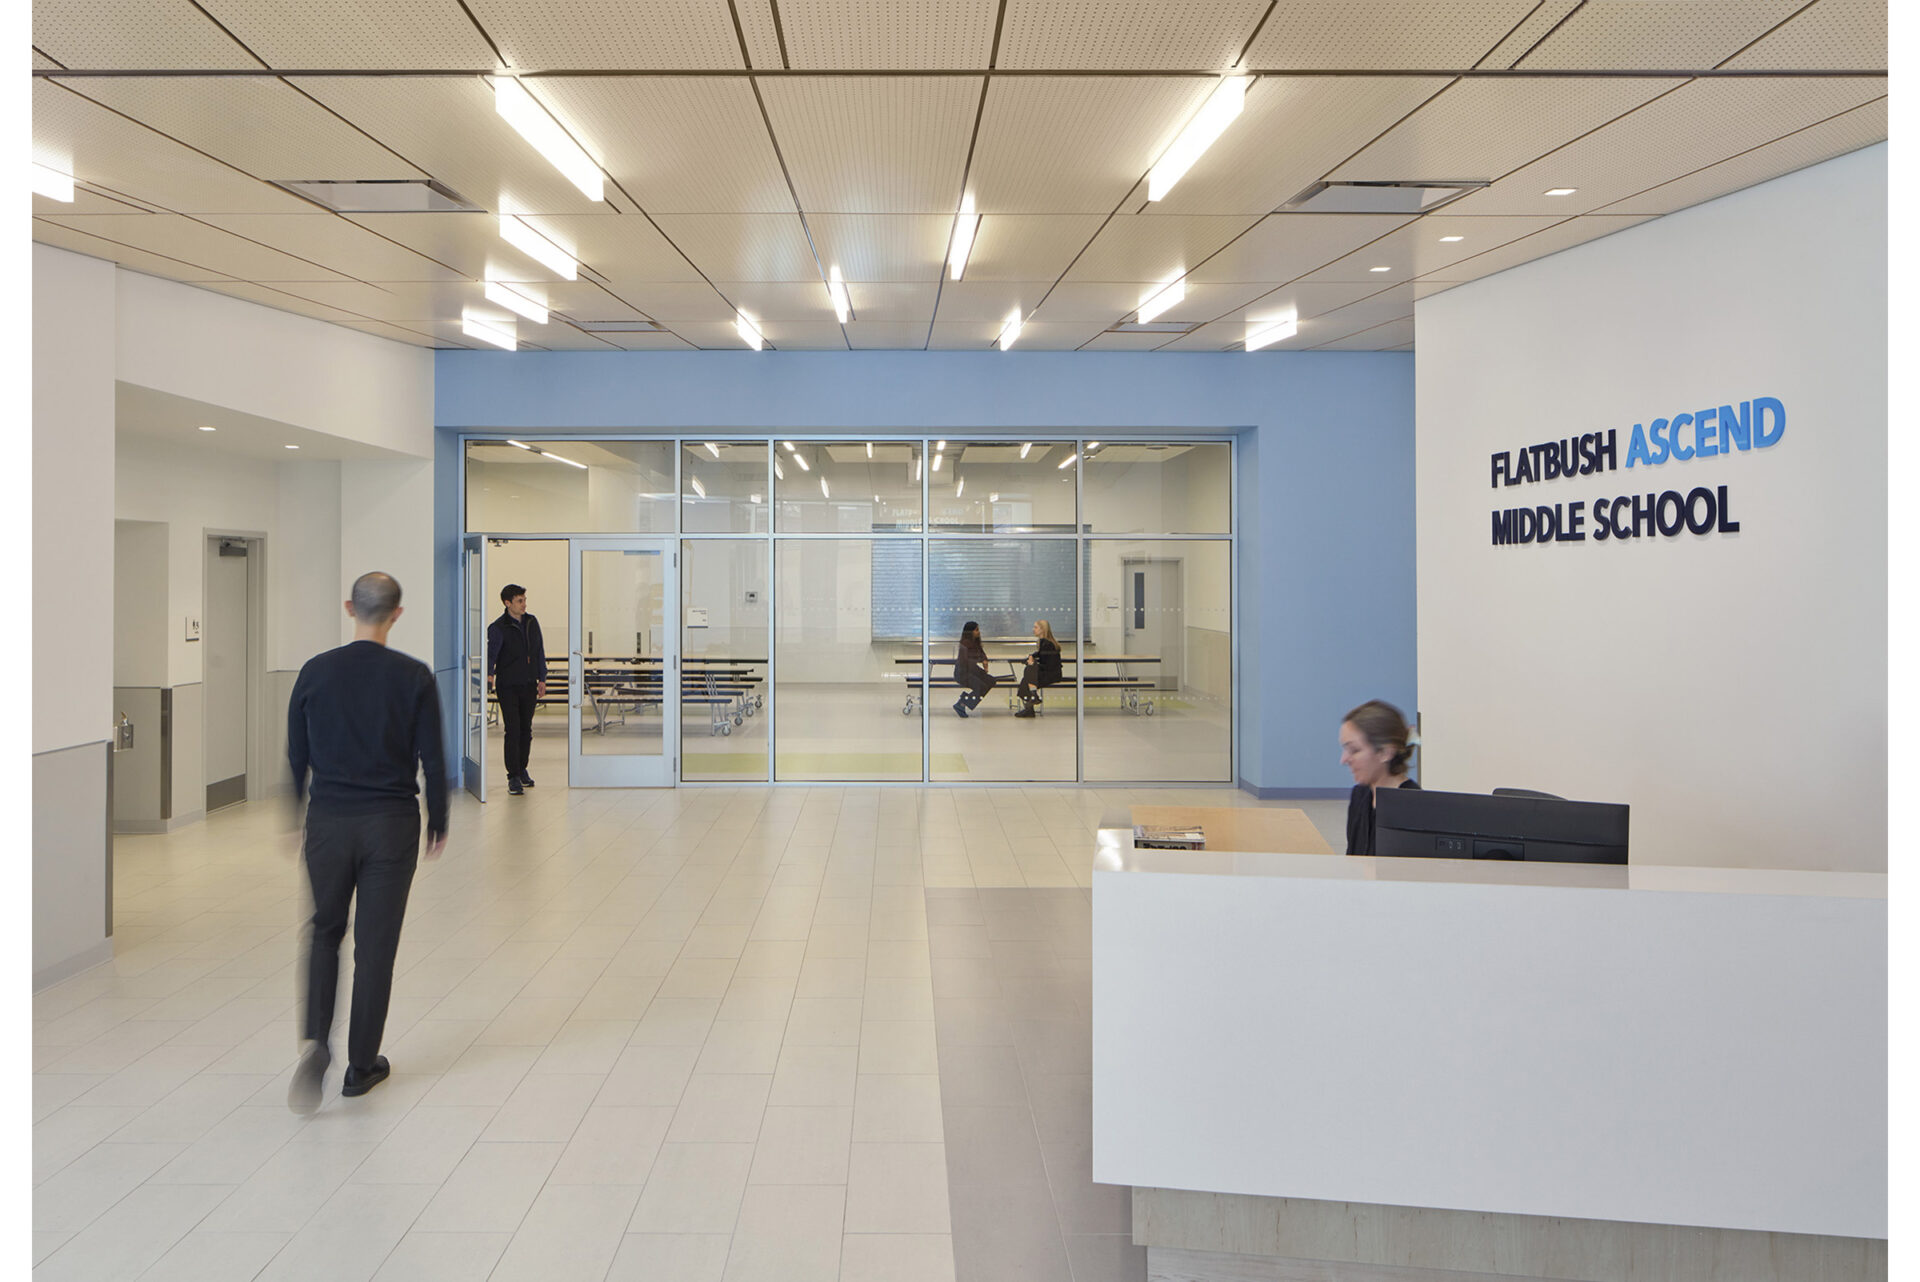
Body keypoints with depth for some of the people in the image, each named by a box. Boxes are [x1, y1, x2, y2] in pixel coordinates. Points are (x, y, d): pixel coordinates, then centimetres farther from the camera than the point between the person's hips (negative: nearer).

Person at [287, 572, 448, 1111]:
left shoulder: (315, 671, -1)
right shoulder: (414, 676, -7)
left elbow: (295, 756, 4)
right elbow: (433, 759, -5)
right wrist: (438, 823, 8)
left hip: (328, 822, 2)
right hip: (391, 825, -2)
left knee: (325, 933, 19)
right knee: (376, 944, 7)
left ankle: (315, 1041, -2)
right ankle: (361, 1066, 17)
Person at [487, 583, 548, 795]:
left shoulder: (532, 622, 8)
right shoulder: (498, 628, -8)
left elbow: (540, 651, 15)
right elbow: (491, 653, -17)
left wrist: (542, 679, 14)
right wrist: (489, 674, -33)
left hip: (529, 685, 5)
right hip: (508, 686, -5)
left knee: (526, 730, 11)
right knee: (512, 730, -7)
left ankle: (522, 769, 26)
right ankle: (513, 777, -2)